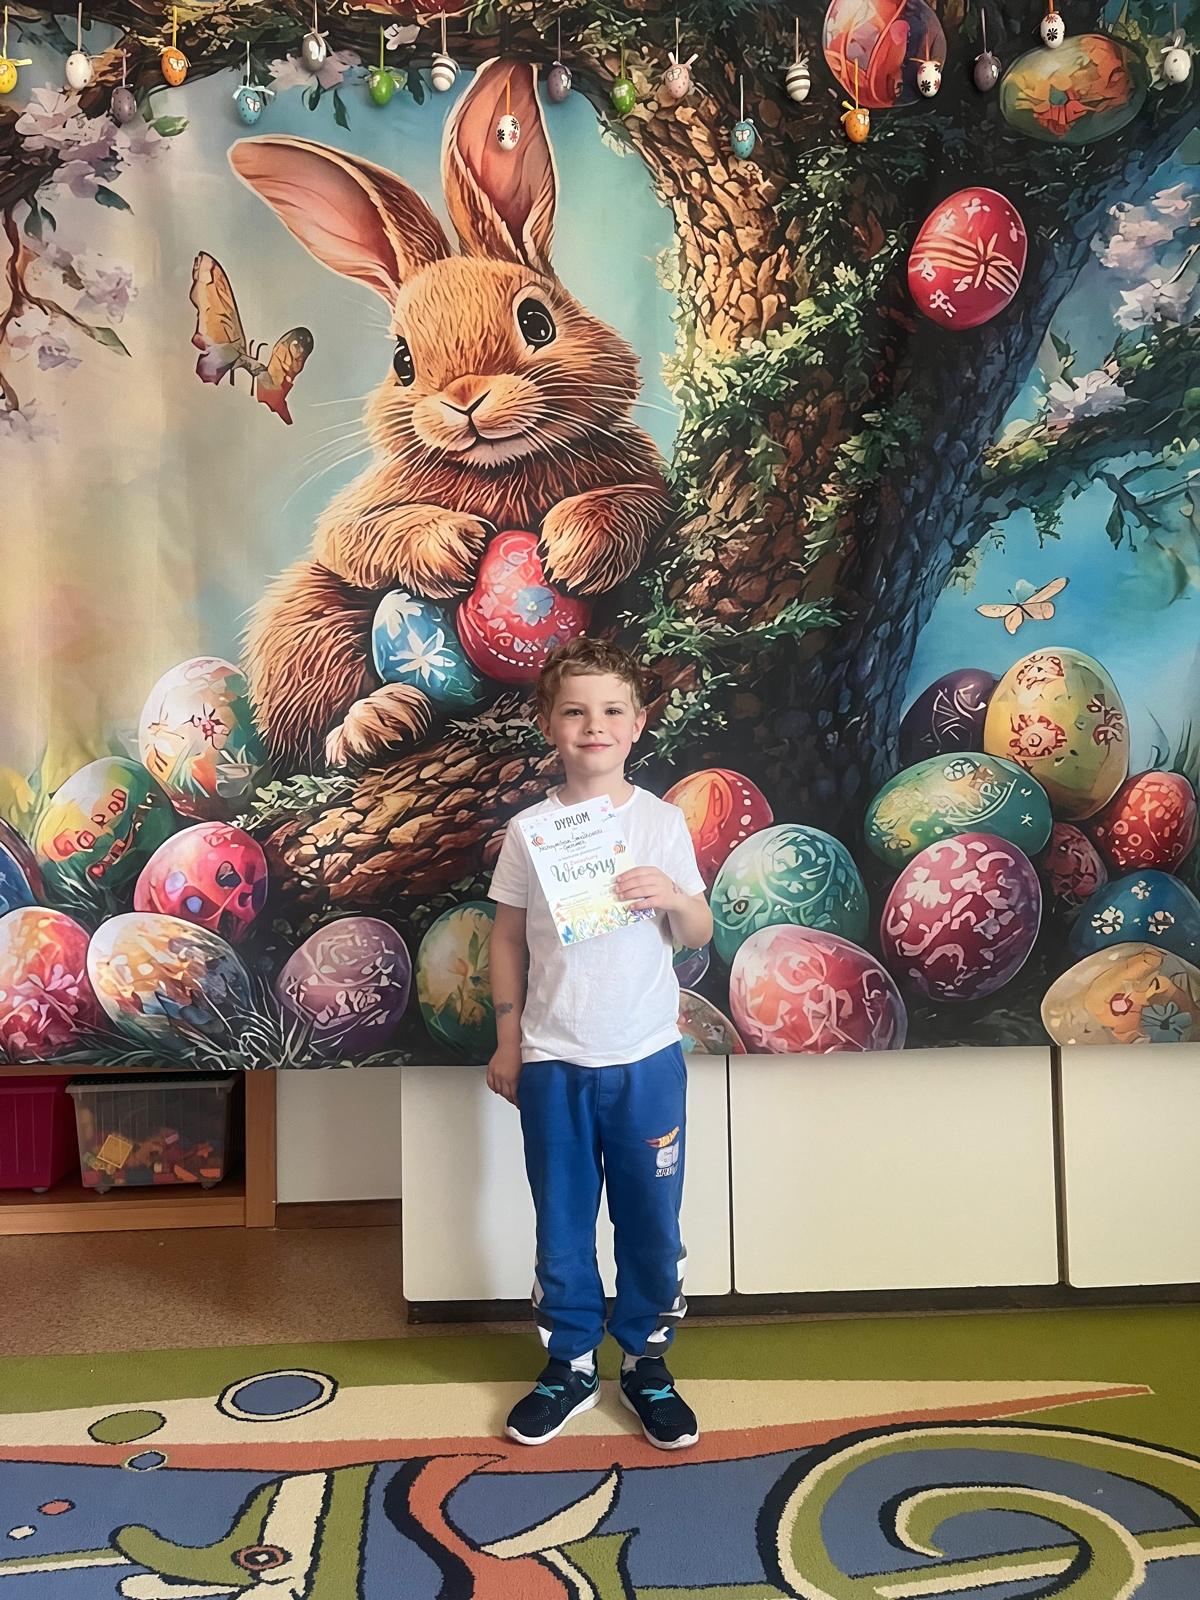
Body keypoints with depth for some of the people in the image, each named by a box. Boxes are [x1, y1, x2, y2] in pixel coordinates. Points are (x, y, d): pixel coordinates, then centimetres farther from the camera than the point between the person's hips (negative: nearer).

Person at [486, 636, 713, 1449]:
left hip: (648, 1057, 0)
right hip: (553, 1061, 1)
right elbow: (508, 938, 6)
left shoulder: (664, 821, -2)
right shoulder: (529, 830, -1)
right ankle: (570, 1365, 30)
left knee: (652, 1221, 10)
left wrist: (675, 897, -19)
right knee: (562, 1223, 12)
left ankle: (648, 1362, 30)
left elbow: (701, 934, 3)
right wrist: (508, 1042, 5)